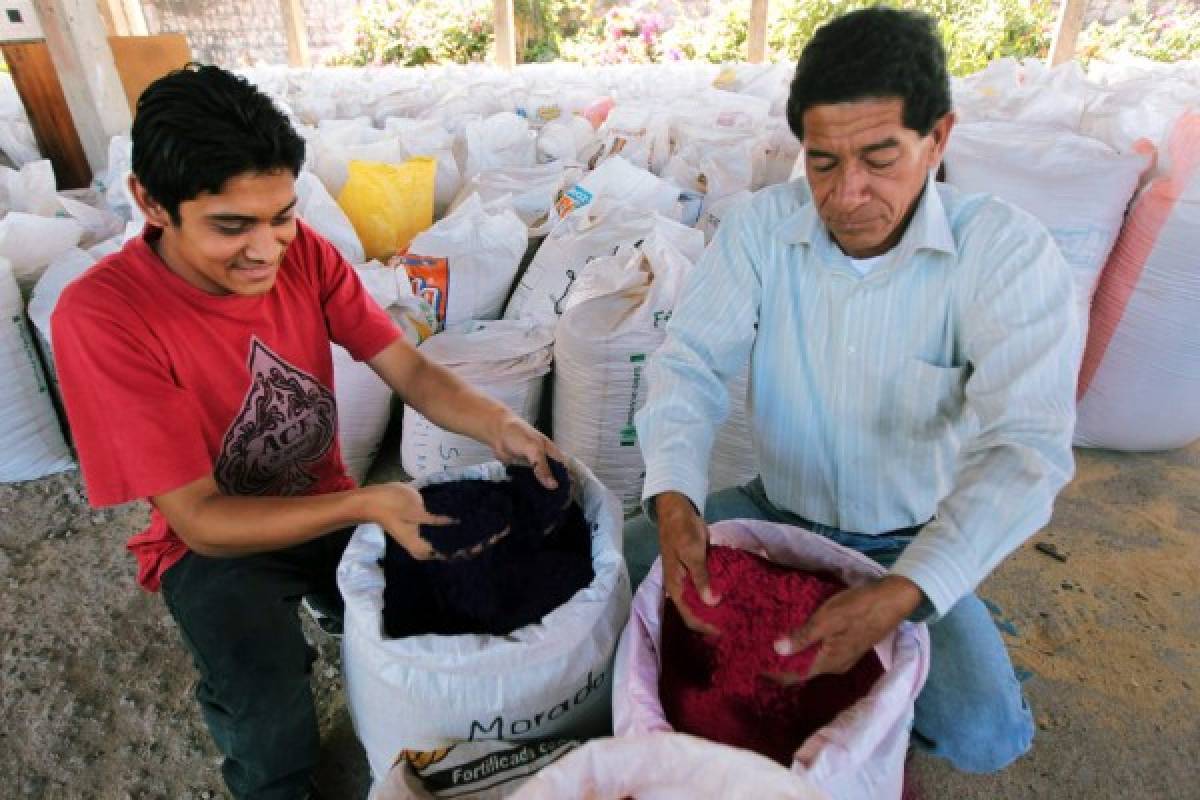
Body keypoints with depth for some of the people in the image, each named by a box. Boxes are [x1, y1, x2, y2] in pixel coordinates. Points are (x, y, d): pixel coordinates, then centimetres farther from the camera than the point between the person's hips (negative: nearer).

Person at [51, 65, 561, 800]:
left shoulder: (305, 254, -13)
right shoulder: (103, 318, -26)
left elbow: (412, 371, -14)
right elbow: (201, 520, -24)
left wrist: (497, 425, -34)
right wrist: (366, 505, -36)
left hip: (328, 507, 4)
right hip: (213, 543, -3)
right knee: (274, 733, -26)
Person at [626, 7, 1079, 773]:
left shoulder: (1006, 251, -18)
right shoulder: (763, 225, -12)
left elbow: (1023, 448, -27)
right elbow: (692, 359, -15)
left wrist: (900, 594, -41)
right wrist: (675, 497, -34)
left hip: (910, 544, -1)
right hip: (778, 511, 2)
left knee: (983, 732, -20)